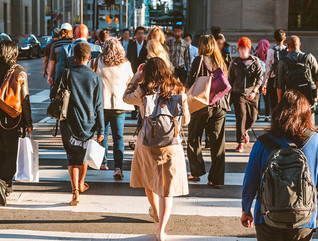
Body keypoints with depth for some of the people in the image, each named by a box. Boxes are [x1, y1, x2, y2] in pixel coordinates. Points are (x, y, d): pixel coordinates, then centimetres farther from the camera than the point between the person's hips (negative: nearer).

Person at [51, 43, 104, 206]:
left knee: (73, 158, 1)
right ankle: (81, 184, 40)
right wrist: (101, 130, 0)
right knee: (83, 154, 21)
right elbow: (98, 106, -4)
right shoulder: (96, 78, -4)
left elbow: (53, 95, 0)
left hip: (69, 124, -1)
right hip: (88, 124, 2)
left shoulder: (67, 74, -6)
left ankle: (75, 190, -15)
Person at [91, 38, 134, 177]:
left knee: (103, 133, 17)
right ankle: (118, 167, -11)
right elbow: (131, 82, 13)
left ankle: (103, 162, 27)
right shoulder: (126, 64, 0)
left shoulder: (99, 61, -5)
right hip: (120, 104, 1)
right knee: (118, 136, 0)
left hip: (103, 103, 0)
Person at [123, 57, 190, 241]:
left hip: (148, 141, 0)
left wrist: (137, 76, 12)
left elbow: (126, 97, 10)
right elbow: (186, 120, 3)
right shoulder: (178, 91, -7)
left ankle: (156, 212, 48)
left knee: (149, 178, 25)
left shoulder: (143, 91, -11)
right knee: (167, 186, 7)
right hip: (172, 143, 0)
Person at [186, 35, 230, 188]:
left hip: (202, 105, -4)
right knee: (218, 143, 5)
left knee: (194, 140, 13)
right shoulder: (220, 62, 8)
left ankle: (196, 172, 18)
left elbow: (191, 83, -8)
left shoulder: (200, 60, -7)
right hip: (220, 106, 4)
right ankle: (217, 179, 6)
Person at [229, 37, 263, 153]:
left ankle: (245, 130, 39)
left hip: (252, 94, 1)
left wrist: (254, 91, -18)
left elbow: (260, 76, -6)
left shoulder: (255, 61, 3)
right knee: (241, 116, -12)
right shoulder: (235, 63, 8)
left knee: (252, 117, 4)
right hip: (238, 93, -1)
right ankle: (240, 143, -5)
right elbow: (230, 79, 14)